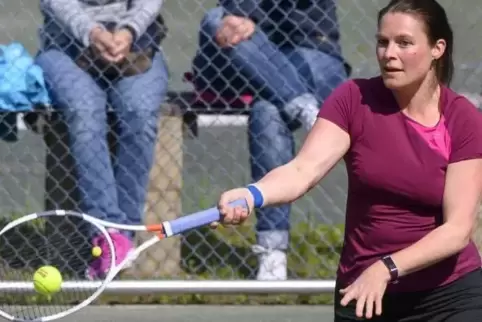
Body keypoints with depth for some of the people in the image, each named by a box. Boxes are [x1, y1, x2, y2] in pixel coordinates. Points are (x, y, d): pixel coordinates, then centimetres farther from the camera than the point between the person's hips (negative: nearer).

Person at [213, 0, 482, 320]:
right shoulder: (355, 99, -7)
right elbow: (304, 168, -21)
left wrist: (386, 268, -29)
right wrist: (251, 194, -42)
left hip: (451, 295, -1)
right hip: (360, 292, 1)